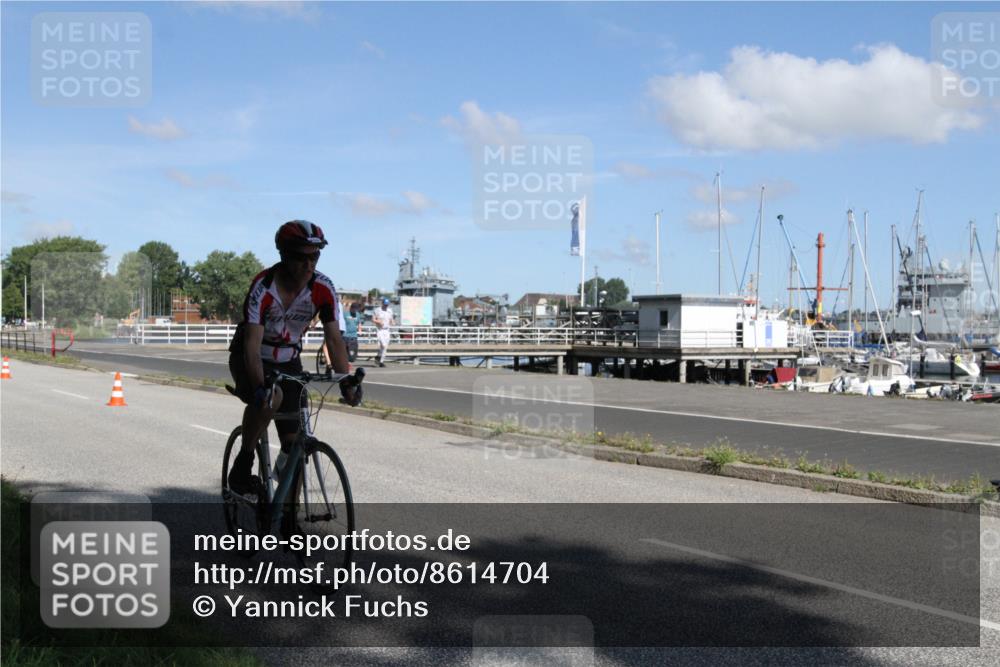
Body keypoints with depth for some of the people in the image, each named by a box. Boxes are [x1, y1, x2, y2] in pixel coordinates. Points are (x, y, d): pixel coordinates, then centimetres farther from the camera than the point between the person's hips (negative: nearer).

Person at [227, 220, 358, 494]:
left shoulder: (323, 288, -16)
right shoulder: (263, 287, -28)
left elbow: (334, 339, -16)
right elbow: (252, 344, -35)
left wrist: (347, 382, -29)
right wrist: (260, 387, -51)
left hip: (288, 361, 4)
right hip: (249, 360, -4)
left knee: (295, 445, -4)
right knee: (271, 398, -37)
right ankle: (243, 464, -15)